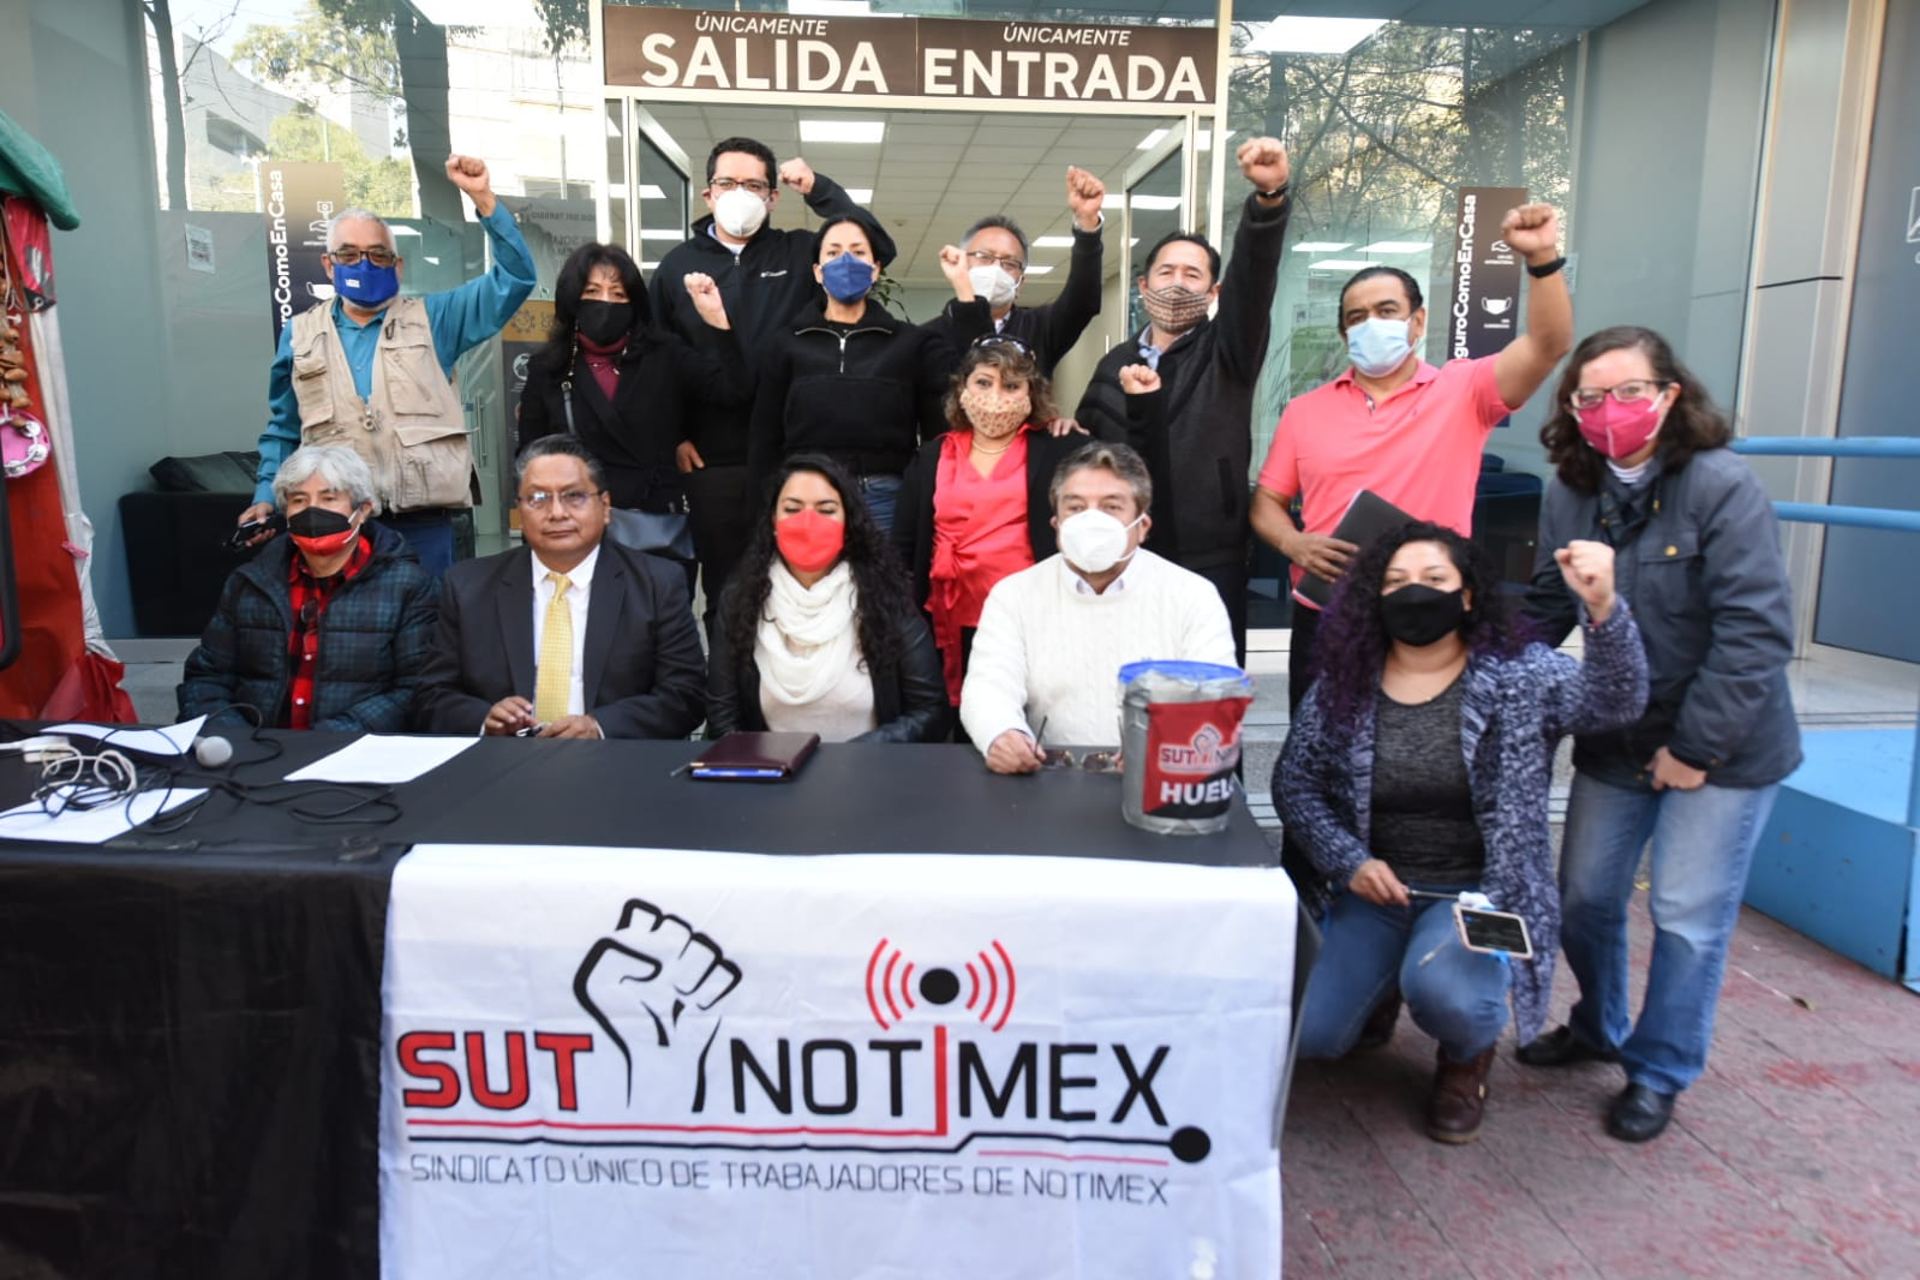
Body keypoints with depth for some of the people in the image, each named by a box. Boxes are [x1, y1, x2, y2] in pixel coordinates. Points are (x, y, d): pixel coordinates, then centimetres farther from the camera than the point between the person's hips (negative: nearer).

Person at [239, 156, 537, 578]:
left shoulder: (431, 320, 8)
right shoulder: (300, 335, 13)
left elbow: (514, 279, 0)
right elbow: (283, 430, 19)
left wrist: (483, 198, -9)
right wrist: (266, 495, 6)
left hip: (422, 522, -1)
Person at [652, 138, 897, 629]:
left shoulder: (798, 253, 6)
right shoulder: (677, 265, 8)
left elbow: (878, 248, -4)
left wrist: (819, 188, -7)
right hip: (711, 458, 1)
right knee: (722, 584, 11)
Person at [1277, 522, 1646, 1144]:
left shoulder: (1519, 675, -7)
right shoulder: (1342, 684, -1)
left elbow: (1615, 700, -24)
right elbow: (1294, 780, 5)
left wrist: (1603, 608, -43)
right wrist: (1349, 860, -9)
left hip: (1479, 891, -3)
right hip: (1374, 890, 3)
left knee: (1438, 988, -34)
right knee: (1309, 1033, -10)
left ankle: (1468, 1056, 7)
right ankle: (1386, 977, 28)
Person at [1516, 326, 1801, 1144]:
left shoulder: (1722, 488, -18)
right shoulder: (1570, 495, -1)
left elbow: (1756, 631, -20)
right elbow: (1544, 610, 4)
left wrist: (1696, 747, -19)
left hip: (1722, 750, -5)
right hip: (1616, 741, 5)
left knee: (1689, 917, 4)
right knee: (1584, 898, 13)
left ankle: (1659, 1072, 25)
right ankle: (1597, 1029, 40)